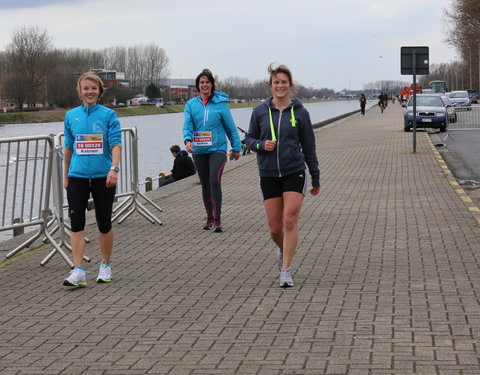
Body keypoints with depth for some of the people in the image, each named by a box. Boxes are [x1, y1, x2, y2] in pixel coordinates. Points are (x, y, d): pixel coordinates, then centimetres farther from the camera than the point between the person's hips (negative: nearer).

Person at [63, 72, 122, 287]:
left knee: (104, 223, 7)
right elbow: (69, 147, 15)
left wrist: (114, 168, -21)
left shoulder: (108, 115, 0)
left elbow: (116, 144, -7)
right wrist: (65, 175, 17)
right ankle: (78, 271, -9)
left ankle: (105, 266, 23)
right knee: (76, 222, -7)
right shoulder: (71, 116, 8)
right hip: (77, 176, 2)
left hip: (103, 177, -2)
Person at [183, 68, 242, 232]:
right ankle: (209, 218, 23)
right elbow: (187, 125, -3)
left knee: (215, 181, -18)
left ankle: (217, 220, -16)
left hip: (217, 149, -3)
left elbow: (230, 126, 4)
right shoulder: (191, 104, 5)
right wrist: (188, 140, -24)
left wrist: (236, 147, 8)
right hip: (199, 151, 3)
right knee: (205, 185, 11)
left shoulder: (221, 102, -1)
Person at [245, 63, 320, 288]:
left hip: (294, 173, -1)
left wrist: (316, 178, 9)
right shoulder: (260, 112, 2)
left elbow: (309, 147, 6)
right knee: (274, 228, 4)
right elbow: (249, 138, 12)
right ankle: (283, 250, 37)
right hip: (268, 175, 2)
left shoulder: (300, 113, 0)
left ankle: (285, 270, -6)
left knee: (290, 221, -13)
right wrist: (261, 145, -11)